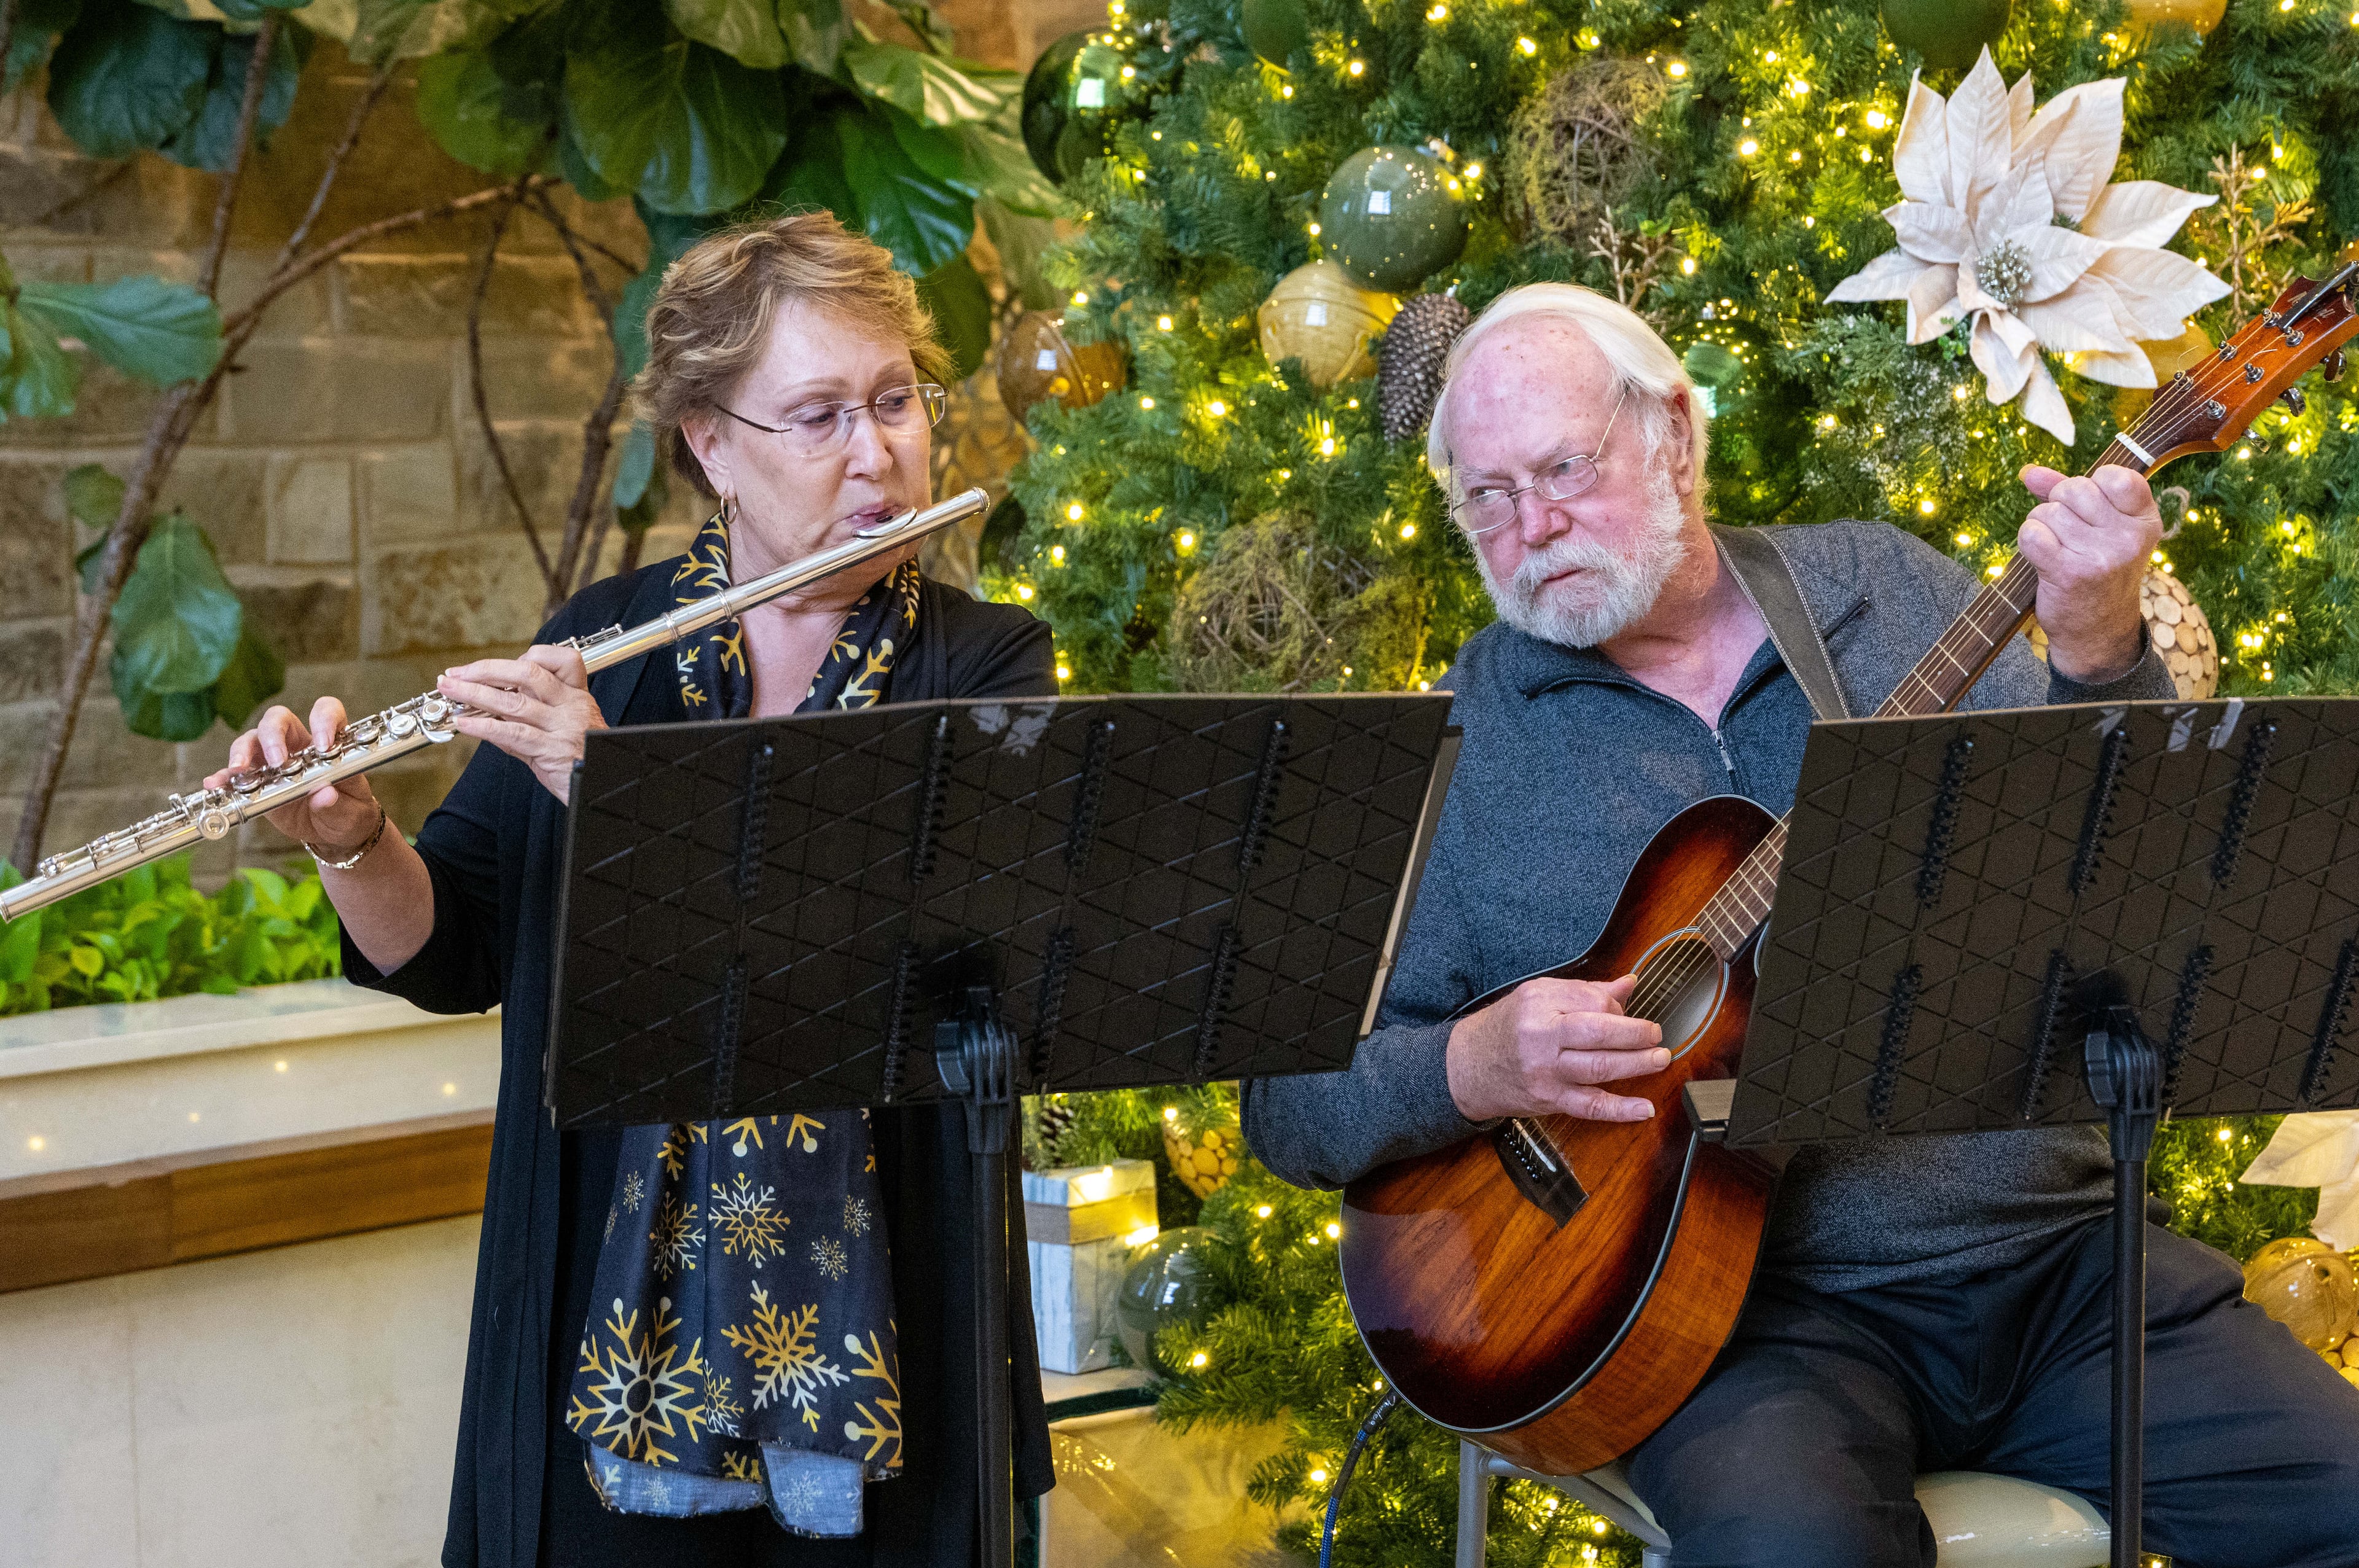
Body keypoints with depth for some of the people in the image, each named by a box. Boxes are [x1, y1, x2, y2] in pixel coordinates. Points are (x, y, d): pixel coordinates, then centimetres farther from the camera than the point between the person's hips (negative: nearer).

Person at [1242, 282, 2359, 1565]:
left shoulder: (1888, 591, 8)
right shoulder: (1452, 743, 1)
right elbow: (1290, 1100, 1)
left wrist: (2097, 654, -19)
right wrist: (1469, 1068, -18)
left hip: (2061, 1261, 3)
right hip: (1758, 1305, -3)